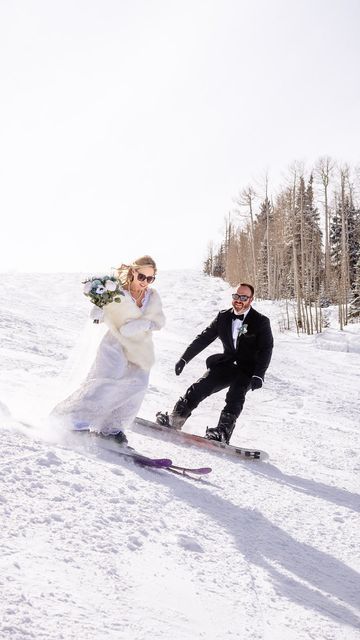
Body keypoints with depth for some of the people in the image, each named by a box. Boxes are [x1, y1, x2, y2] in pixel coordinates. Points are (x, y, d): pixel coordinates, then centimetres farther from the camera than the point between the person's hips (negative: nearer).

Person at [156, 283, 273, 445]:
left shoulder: (261, 322, -7)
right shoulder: (223, 317, 4)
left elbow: (266, 350, -11)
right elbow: (203, 338, 8)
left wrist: (258, 375, -24)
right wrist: (184, 358, 5)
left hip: (248, 369, -4)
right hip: (227, 364, 4)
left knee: (235, 395, -28)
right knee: (199, 387, -10)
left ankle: (222, 432, -34)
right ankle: (175, 420, -5)